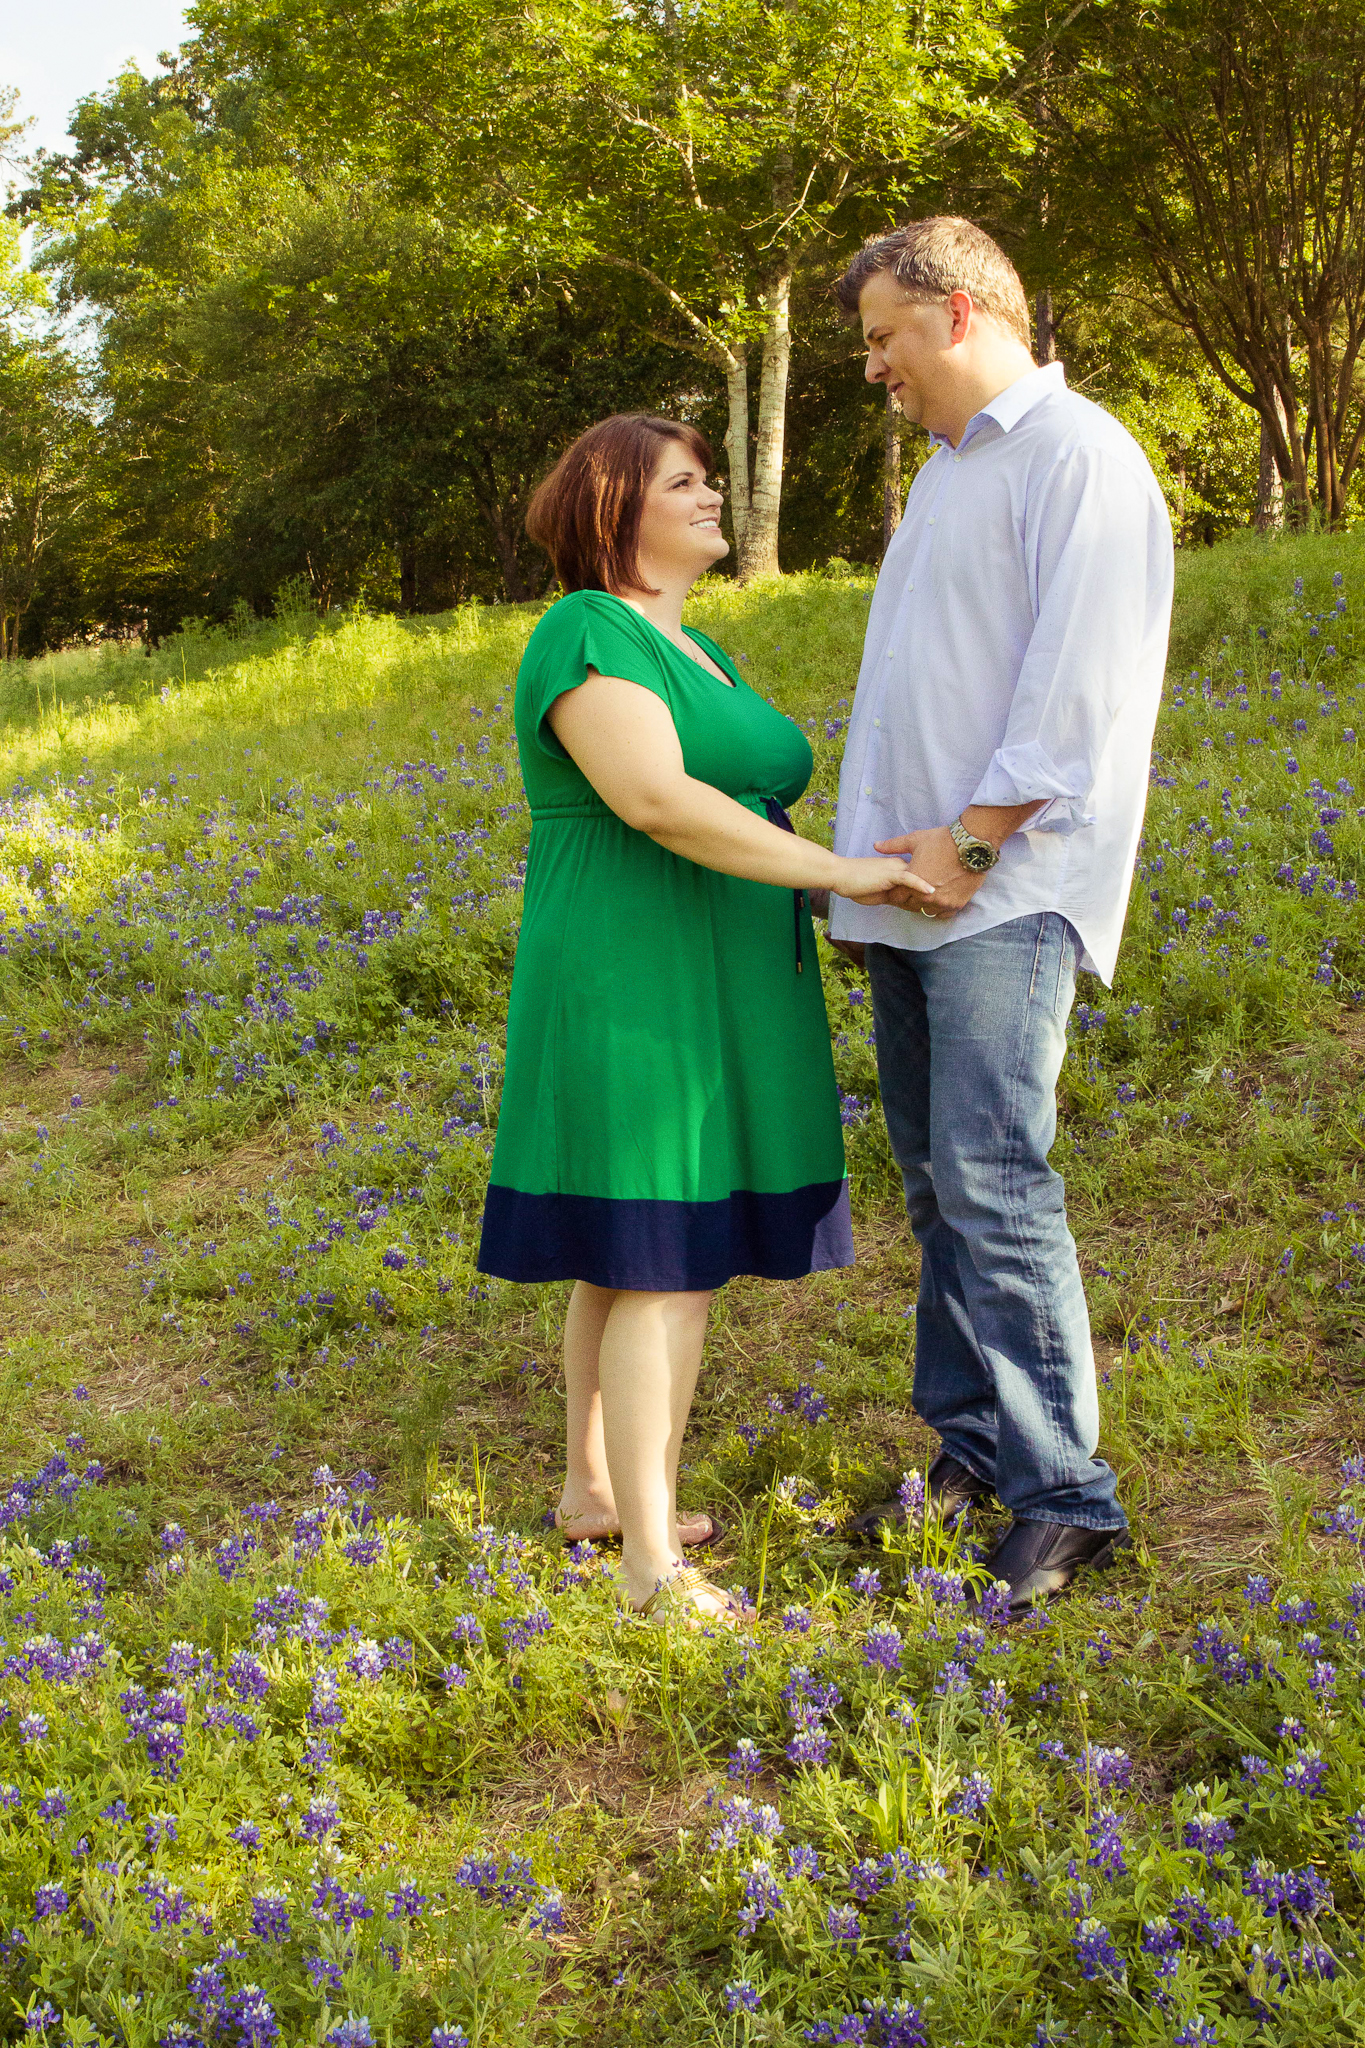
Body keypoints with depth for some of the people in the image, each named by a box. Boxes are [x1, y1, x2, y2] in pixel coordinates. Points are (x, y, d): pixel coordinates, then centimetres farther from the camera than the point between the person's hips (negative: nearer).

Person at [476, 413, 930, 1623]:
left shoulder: (689, 652, 16)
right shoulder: (588, 636, -15)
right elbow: (654, 800, -28)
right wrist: (841, 872, -27)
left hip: (700, 995, 10)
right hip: (640, 997, -10)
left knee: (632, 1251, 17)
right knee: (666, 1265, -8)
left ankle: (595, 1487, 29)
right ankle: (654, 1564, -2)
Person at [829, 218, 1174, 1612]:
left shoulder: (1077, 455, -7)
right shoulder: (945, 472, 22)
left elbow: (1079, 684, -16)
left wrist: (973, 839, -16)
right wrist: (874, 852, 14)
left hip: (1002, 889, -9)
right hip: (909, 885, 9)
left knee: (993, 1183, -13)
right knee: (934, 1179, 9)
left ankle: (1064, 1497, -6)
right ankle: (972, 1446, 18)